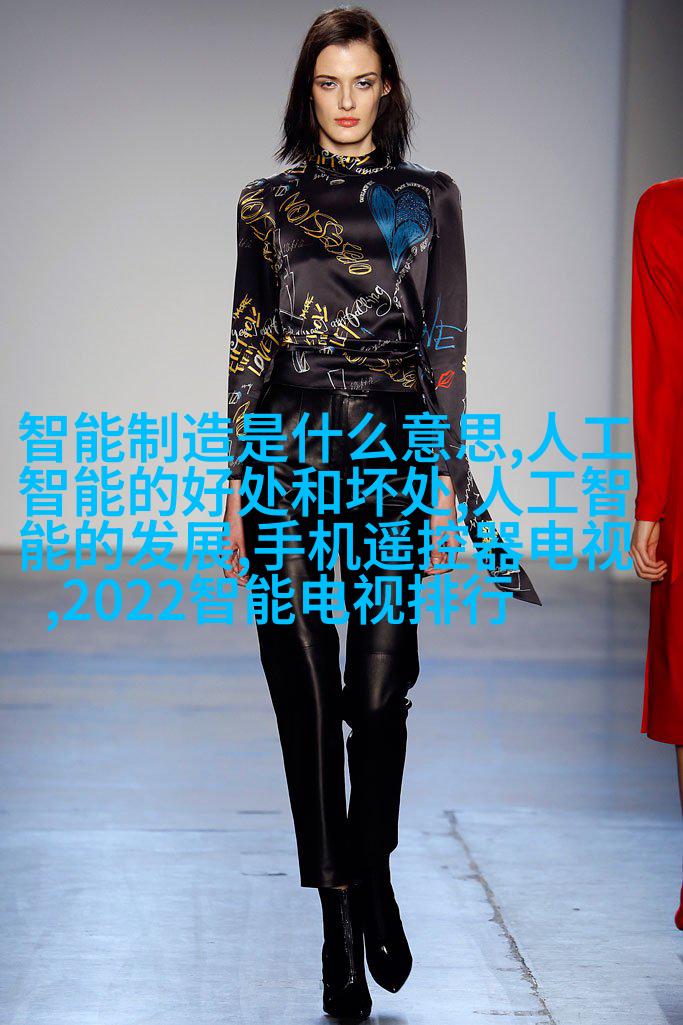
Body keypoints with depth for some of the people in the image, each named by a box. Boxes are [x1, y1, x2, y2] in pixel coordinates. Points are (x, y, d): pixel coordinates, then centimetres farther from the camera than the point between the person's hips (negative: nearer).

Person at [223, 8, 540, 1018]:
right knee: (307, 690, 0)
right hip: (292, 457, 1)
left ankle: (375, 883, 24)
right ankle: (340, 917, 10)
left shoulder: (428, 201, 6)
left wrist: (448, 479, -3)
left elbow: (446, 346, 4)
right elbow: (248, 347, 7)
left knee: (381, 689, 0)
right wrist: (237, 484, 3)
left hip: (394, 451, 0)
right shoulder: (267, 203, 8)